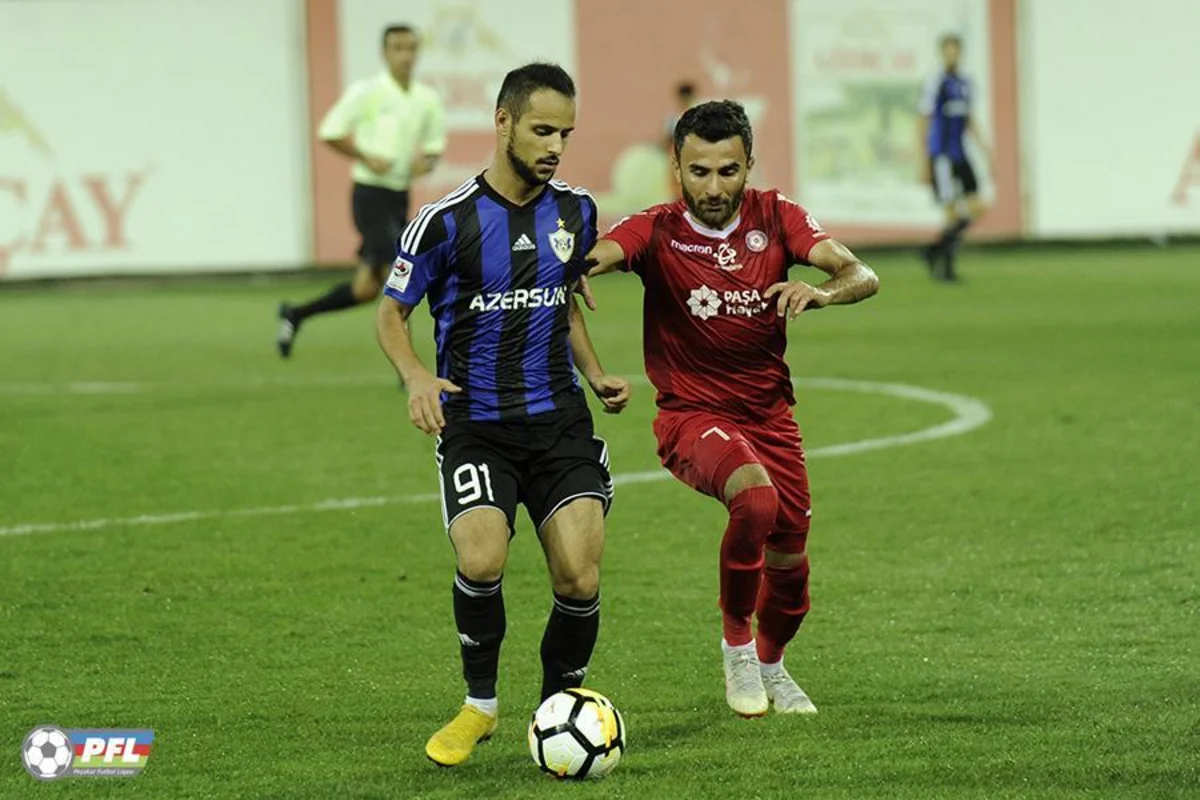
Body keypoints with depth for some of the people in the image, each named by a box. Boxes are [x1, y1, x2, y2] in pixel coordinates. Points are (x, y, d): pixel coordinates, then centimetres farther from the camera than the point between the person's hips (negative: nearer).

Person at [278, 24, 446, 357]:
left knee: (367, 288, 8)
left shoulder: (427, 99, 6)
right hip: (370, 194, -6)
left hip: (400, 197, 6)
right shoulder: (367, 92, -9)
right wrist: (367, 158, -16)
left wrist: (426, 163, -6)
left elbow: (435, 147, 16)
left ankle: (296, 315, 27)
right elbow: (330, 132, -6)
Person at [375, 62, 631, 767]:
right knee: (481, 560, -25)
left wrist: (596, 374, 10)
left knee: (580, 580, -11)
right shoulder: (448, 220, -8)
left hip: (559, 418, 3)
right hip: (475, 424, -3)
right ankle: (480, 706, -1)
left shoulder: (576, 212, 7)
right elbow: (392, 312, 2)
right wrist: (417, 377, -17)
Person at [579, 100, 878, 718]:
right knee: (755, 498, -32)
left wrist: (820, 291, -36)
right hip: (692, 413, -4)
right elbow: (595, 255, -32)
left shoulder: (775, 217, -4)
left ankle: (769, 665, 41)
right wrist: (576, 265, -56)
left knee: (789, 562, 7)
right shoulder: (658, 231, -12)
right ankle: (735, 643, -9)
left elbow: (862, 277, -13)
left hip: (770, 415, 4)